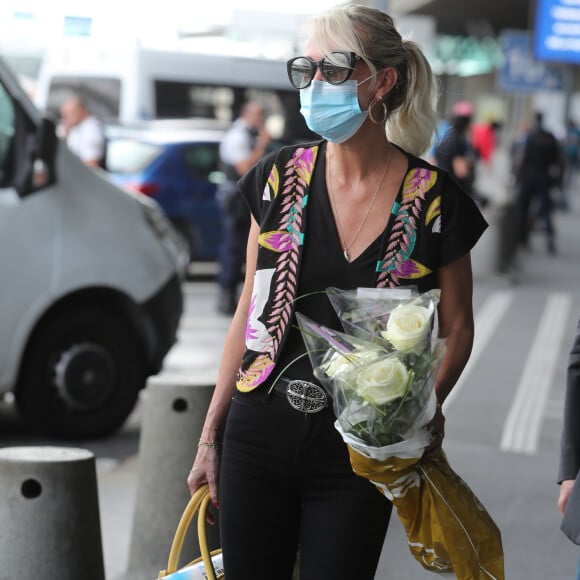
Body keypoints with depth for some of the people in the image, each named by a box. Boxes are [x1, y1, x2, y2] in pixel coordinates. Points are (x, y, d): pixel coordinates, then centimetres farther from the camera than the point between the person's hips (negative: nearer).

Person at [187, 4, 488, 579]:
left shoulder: (432, 199, -6)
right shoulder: (281, 176, 2)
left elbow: (457, 326, 5)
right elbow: (248, 313, 7)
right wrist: (210, 436, 7)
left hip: (355, 449, -2)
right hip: (259, 435, 2)